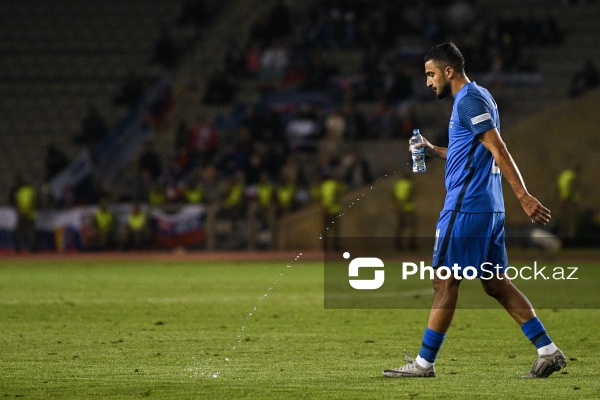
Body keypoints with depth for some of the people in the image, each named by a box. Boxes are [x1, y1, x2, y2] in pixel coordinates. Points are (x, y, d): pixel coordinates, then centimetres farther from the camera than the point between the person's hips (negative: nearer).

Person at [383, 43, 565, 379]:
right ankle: (549, 351, 5)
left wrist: (524, 196, -24)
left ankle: (425, 363, 2)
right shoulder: (480, 97, 19)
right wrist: (434, 151, 21)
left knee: (445, 281, -4)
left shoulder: (469, 100, -12)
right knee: (495, 282, 9)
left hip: (466, 207, -10)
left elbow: (499, 150, -19)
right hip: (490, 207, 10)